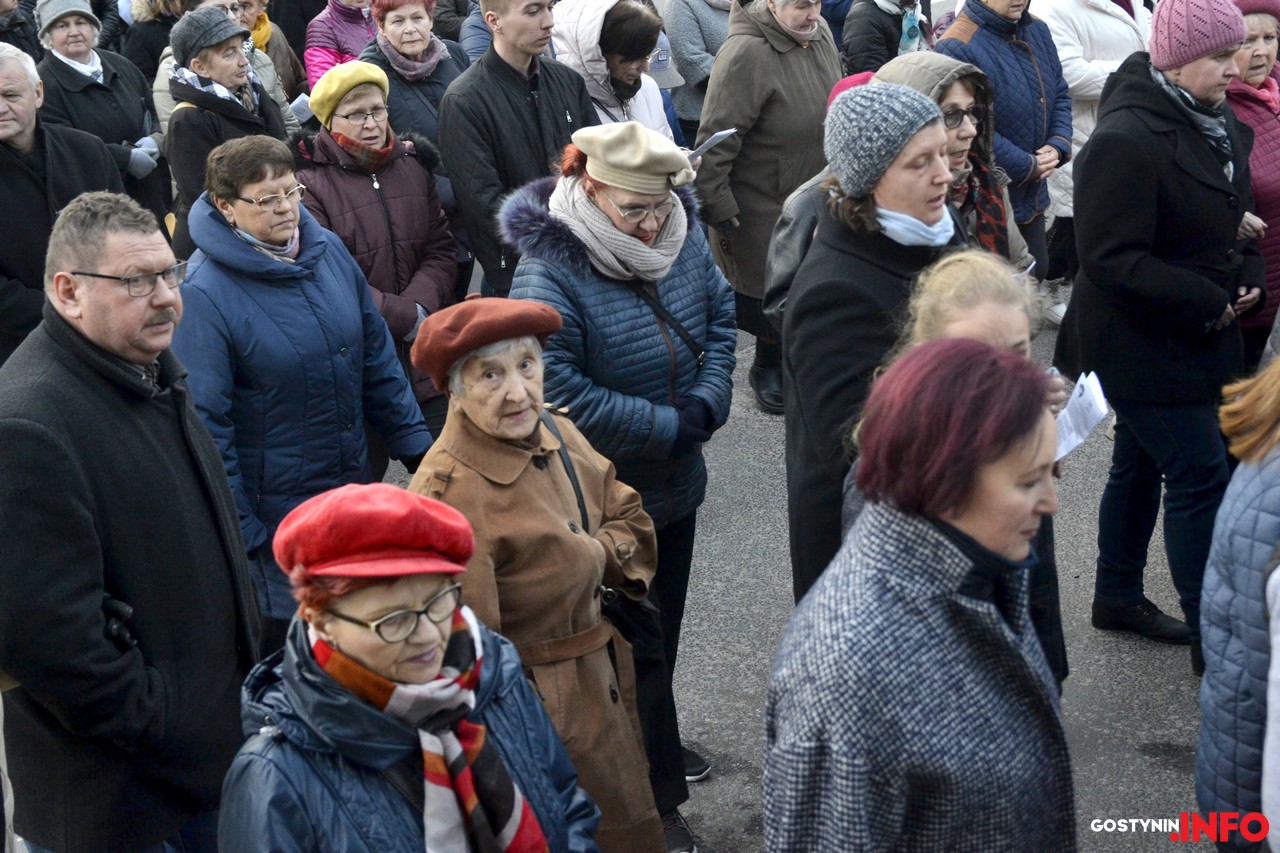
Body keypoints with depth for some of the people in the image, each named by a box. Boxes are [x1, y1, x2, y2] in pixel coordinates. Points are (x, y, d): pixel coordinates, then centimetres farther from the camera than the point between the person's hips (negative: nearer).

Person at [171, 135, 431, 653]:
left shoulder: (329, 251, 0)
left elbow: (377, 360, 10)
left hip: (354, 489, 6)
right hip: (272, 511, -6)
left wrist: (418, 449, 10)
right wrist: (240, 533, -16)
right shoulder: (205, 294, -19)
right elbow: (206, 423, -17)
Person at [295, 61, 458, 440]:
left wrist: (420, 306, -11)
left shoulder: (413, 165, 10)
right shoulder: (309, 183, -11)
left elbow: (440, 250, 9)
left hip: (425, 363, 5)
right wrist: (406, 319, -16)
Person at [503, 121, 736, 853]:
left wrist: (709, 400, -12)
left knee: (663, 624, 25)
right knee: (635, 642, 6)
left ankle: (654, 744, 48)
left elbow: (720, 315, 6)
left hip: (677, 483, 7)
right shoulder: (549, 273, -26)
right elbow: (559, 392, -29)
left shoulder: (682, 236, -6)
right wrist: (670, 428, -24)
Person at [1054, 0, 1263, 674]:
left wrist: (1246, 278, 0)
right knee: (1201, 477, -6)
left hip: (1195, 338, 9)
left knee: (1142, 464, 20)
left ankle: (1118, 597, 36)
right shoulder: (1125, 140, -23)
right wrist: (1210, 303, -20)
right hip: (1137, 345, -9)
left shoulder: (1218, 127, 5)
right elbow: (1112, 261, -25)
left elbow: (1236, 217, 19)